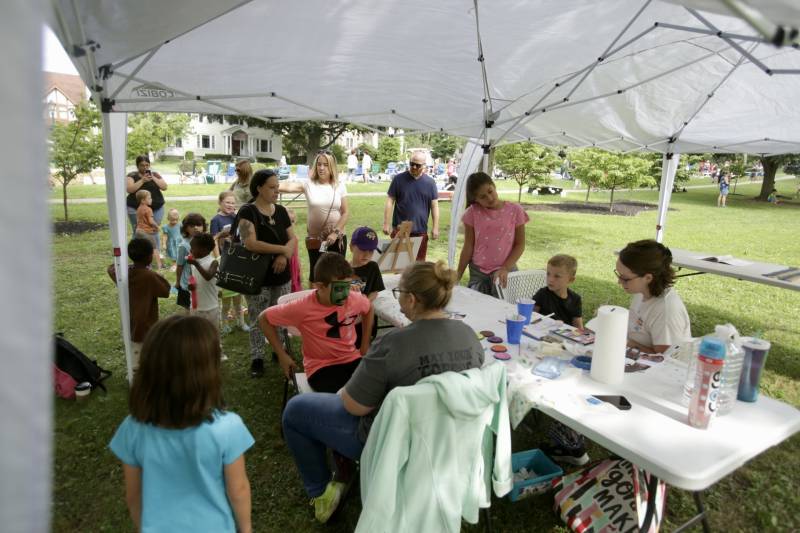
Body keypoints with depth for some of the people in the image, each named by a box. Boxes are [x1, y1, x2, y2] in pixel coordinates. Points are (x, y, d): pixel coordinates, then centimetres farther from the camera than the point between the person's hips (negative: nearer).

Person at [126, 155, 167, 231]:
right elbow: (129, 189, -12)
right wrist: (142, 180, -17)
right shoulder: (132, 176, 1)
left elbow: (164, 187, 0)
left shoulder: (155, 175, 9)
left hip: (156, 209, 2)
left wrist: (153, 178, -10)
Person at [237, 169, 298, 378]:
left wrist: (284, 255, -15)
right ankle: (257, 359, 20)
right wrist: (283, 249, -19)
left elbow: (293, 238, 6)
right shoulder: (247, 212, -11)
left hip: (282, 276, 5)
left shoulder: (280, 211, 7)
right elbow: (250, 243, -23)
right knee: (258, 321, 6)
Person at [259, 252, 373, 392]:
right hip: (320, 366, -3)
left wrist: (365, 344, 11)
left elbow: (369, 309, 15)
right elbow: (264, 319, -6)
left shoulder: (355, 299, -11)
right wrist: (282, 355, -5)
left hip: (352, 359, 4)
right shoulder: (303, 308, -20)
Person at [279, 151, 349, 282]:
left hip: (337, 238, 0)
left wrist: (335, 232, -12)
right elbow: (288, 186, -21)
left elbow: (345, 212, -2)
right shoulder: (309, 184, -4)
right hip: (315, 239, 0)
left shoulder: (339, 186, -2)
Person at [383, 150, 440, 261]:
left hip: (420, 231, 1)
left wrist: (435, 228, 2)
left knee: (419, 262, 7)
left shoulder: (430, 182, 3)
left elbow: (434, 206, 6)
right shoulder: (399, 179, 0)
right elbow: (390, 201, 1)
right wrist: (386, 224, -4)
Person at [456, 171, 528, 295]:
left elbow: (520, 245, 0)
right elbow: (468, 247, 1)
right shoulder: (473, 213, -2)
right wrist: (457, 276, 0)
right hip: (477, 273, 1)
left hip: (506, 272, -1)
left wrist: (505, 268, -12)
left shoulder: (515, 210, -4)